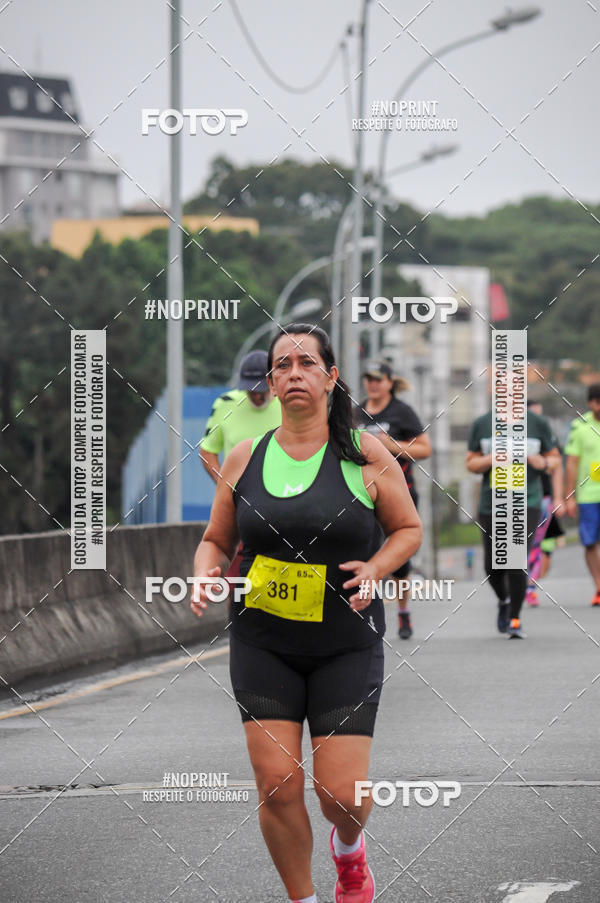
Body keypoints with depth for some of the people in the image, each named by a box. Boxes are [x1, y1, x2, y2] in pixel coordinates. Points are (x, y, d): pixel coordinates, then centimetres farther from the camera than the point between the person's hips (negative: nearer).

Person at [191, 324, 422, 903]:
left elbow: (408, 529, 7)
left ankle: (349, 850, 29)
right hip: (262, 644, 2)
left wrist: (374, 569, -12)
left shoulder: (367, 456, -2)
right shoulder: (244, 459, 3)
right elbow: (216, 541, 14)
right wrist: (206, 574, -8)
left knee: (342, 791, -7)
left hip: (346, 645, -2)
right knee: (277, 786, -6)